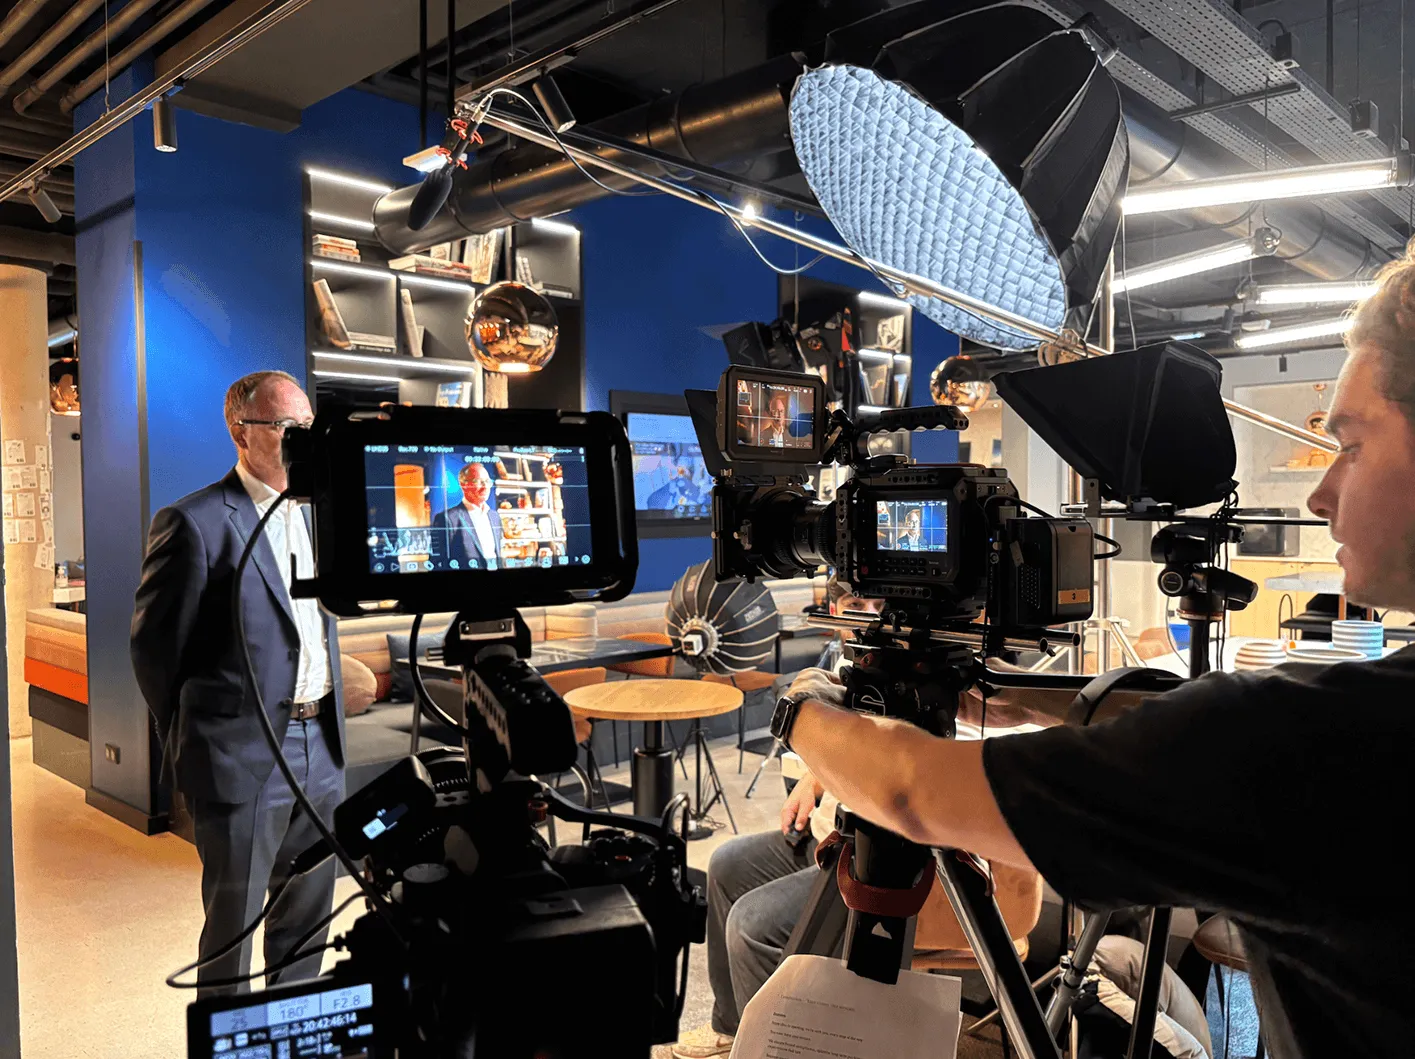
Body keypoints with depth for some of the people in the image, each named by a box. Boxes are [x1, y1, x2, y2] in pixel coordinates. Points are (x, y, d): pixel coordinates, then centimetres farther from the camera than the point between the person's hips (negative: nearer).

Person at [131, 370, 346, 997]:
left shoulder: (316, 515, 10)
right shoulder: (194, 523, -12)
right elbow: (154, 646, -6)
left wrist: (329, 721, 16)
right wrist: (190, 745, 1)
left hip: (320, 745, 6)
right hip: (243, 754, -6)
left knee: (306, 920, 18)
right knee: (233, 924, 10)